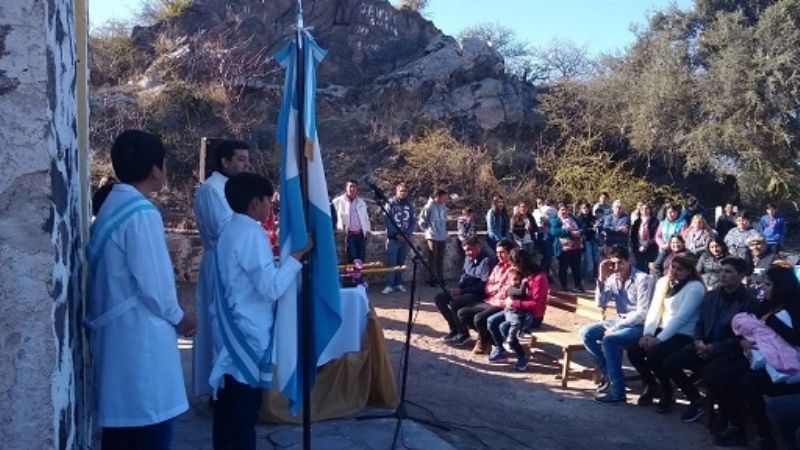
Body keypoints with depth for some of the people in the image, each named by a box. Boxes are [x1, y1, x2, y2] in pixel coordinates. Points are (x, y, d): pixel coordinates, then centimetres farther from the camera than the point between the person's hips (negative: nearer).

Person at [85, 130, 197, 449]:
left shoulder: (111, 207, 10)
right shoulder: (142, 213, -17)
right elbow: (152, 282, -18)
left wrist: (170, 316, 16)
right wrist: (178, 317, -1)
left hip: (115, 335, 9)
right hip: (141, 338, -9)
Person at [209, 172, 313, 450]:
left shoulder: (229, 230, 10)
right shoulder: (251, 233, -18)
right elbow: (271, 288, -23)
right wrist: (298, 254, -18)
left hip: (230, 332, 9)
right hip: (248, 335, -9)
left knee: (227, 405, 15)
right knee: (245, 410, -1)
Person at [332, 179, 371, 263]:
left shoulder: (361, 202, 18)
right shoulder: (338, 201, 3)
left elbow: (366, 218, 21)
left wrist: (367, 231, 8)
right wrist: (340, 228, -16)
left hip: (361, 234, 4)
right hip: (348, 234, -4)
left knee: (362, 259, 4)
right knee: (352, 259, -9)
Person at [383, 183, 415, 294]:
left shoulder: (409, 205, 9)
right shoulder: (390, 203, -2)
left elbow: (413, 221, 9)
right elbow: (386, 220, -9)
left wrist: (408, 234, -7)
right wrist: (396, 234, -15)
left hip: (406, 238, 4)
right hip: (393, 238, -4)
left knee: (401, 262, 7)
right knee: (391, 262, -8)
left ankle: (398, 283, 14)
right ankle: (389, 285, -8)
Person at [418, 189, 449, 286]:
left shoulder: (444, 207, 7)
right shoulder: (429, 207, -11)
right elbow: (422, 221, -7)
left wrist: (444, 230, 12)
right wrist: (428, 230, 2)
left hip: (443, 237, 6)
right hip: (432, 237, -6)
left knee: (440, 259, 12)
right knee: (433, 259, 0)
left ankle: (440, 278, 20)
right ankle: (432, 279, 7)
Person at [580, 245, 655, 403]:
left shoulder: (643, 279, -15)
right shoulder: (613, 278, 4)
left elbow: (642, 314, -20)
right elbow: (600, 304, 2)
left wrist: (615, 327, -20)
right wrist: (602, 278, -9)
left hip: (640, 326, -7)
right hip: (620, 322, 7)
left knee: (609, 340, -31)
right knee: (586, 333, -9)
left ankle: (618, 391, -22)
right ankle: (608, 373, 4)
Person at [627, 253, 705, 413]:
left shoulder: (695, 287, -11)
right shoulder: (663, 282, 11)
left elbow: (681, 318, -19)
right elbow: (654, 310, 7)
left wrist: (659, 339, -24)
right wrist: (648, 334, -9)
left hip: (683, 335, -7)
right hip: (662, 330, 7)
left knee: (654, 355, -28)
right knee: (633, 351, -14)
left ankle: (667, 392, 0)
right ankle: (651, 386, 13)